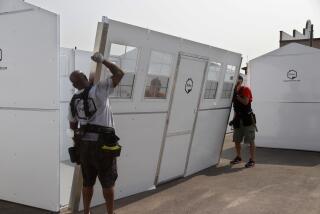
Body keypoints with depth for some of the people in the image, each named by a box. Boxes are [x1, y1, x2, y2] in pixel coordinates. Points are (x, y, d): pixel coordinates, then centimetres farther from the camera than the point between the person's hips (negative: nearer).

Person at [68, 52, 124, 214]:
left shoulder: (73, 101, 10)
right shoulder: (97, 90, -10)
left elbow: (72, 126, 22)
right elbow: (119, 73, -8)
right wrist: (102, 61, 0)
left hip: (84, 144, 6)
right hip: (102, 144, -6)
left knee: (87, 183, 17)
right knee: (108, 183, 8)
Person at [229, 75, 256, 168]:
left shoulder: (245, 90, -7)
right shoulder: (234, 92, 13)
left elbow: (245, 102, -23)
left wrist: (236, 95, -16)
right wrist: (234, 119, 15)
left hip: (248, 118, -7)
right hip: (238, 119, 8)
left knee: (250, 140, -5)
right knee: (236, 140, 13)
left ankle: (252, 160, -1)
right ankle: (238, 157, 28)